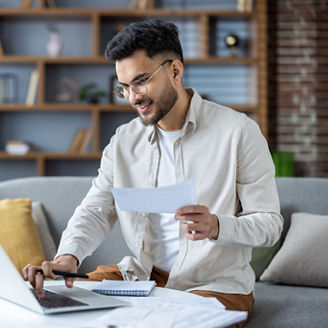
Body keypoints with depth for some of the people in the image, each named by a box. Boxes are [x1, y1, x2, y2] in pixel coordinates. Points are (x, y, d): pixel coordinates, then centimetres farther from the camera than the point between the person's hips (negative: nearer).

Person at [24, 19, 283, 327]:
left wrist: (216, 226, -30)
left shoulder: (238, 131, -9)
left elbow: (270, 223, -9)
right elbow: (96, 210, 3)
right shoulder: (124, 140, 8)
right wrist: (68, 256, -19)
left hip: (217, 284, -5)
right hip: (143, 273, 5)